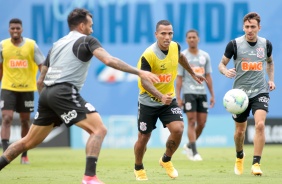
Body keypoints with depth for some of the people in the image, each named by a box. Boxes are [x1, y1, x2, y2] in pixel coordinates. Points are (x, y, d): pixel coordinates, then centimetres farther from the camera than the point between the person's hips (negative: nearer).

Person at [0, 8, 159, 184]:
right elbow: (109, 60, -14)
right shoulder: (87, 40, 4)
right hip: (64, 92, -8)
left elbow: (40, 81, 27)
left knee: (29, 141, 18)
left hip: (47, 93, 8)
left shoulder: (56, 44, 26)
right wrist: (139, 72, -14)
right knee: (99, 129, -11)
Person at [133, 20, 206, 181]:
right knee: (143, 138, 5)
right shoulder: (148, 56, -25)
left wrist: (193, 74, 32)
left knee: (178, 129, -17)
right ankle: (138, 168, 34)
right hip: (148, 101, -4)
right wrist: (161, 96, -45)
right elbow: (144, 81, -31)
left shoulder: (175, 47, -7)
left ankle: (166, 160, 10)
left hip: (169, 99, 4)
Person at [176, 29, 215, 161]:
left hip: (202, 92, 4)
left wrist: (212, 95, 8)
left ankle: (189, 145, 24)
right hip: (188, 92, -4)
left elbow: (208, 76, 13)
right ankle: (194, 152, -8)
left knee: (202, 123, 3)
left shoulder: (205, 56, 10)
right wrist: (178, 97, -7)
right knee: (192, 122, -9)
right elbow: (179, 78, -1)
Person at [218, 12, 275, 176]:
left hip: (260, 92, 0)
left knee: (260, 124, -21)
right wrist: (226, 71, -22)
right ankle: (240, 158, 39)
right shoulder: (234, 44, -7)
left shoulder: (266, 44, 1)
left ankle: (256, 164, -17)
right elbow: (221, 64, 1)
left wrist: (271, 79, 8)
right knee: (240, 130, 9)